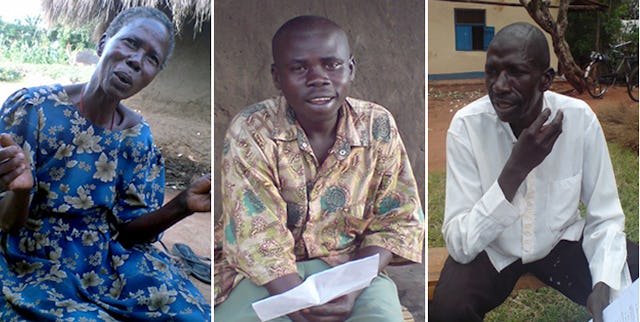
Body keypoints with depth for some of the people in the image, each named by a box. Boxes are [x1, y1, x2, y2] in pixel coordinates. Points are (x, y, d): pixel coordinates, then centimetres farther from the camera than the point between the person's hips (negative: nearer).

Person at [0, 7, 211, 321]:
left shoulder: (138, 136, 1)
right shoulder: (33, 107, -12)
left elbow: (126, 230, 1)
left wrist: (182, 205, -17)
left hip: (111, 262, 4)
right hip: (36, 268, -4)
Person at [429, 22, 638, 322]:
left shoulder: (580, 118, -17)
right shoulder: (466, 125, -22)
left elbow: (605, 219, -8)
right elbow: (459, 244, -26)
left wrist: (605, 284, -27)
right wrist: (516, 168, -36)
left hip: (561, 240, 2)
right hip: (490, 248, -2)